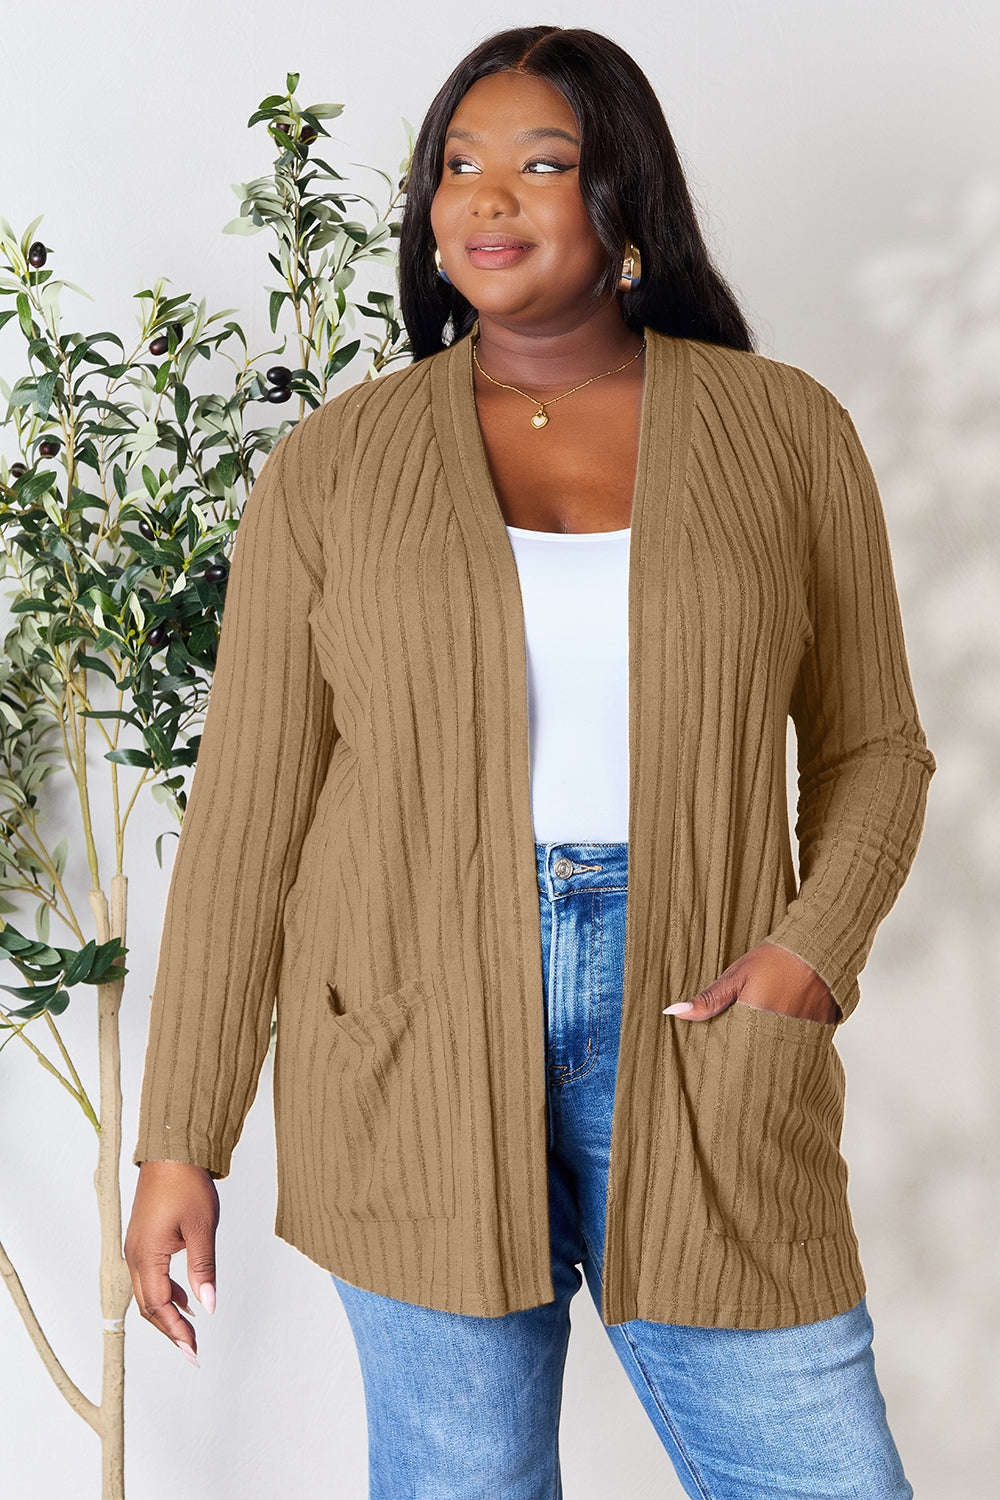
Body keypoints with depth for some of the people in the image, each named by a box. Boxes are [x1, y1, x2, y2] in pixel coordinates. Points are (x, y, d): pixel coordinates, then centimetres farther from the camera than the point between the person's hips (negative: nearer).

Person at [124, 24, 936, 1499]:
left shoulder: (785, 432, 5)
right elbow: (248, 801, 3)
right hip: (415, 1047, 0)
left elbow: (873, 745, 11)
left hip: (694, 1031, 1)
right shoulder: (333, 465, 4)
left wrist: (815, 947, -9)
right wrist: (180, 1142, 1)